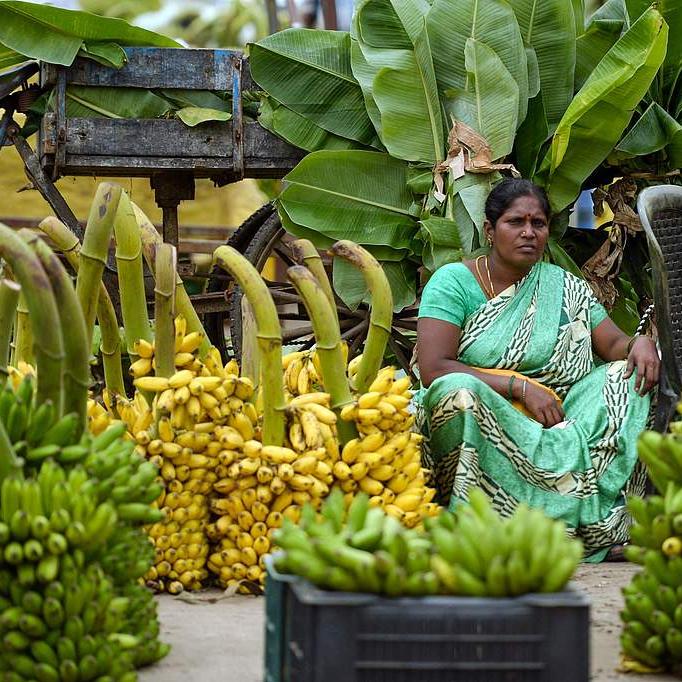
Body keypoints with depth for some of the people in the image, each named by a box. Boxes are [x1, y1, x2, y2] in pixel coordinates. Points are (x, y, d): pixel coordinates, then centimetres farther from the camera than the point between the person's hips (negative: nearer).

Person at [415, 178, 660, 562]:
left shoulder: (565, 289, 13)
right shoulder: (454, 282, -1)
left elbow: (615, 345, 12)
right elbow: (434, 369, -12)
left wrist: (641, 343, -13)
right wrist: (520, 387, -17)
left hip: (550, 432, 4)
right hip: (480, 431, -4)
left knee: (630, 375, -12)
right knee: (458, 391, -34)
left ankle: (609, 524, -25)